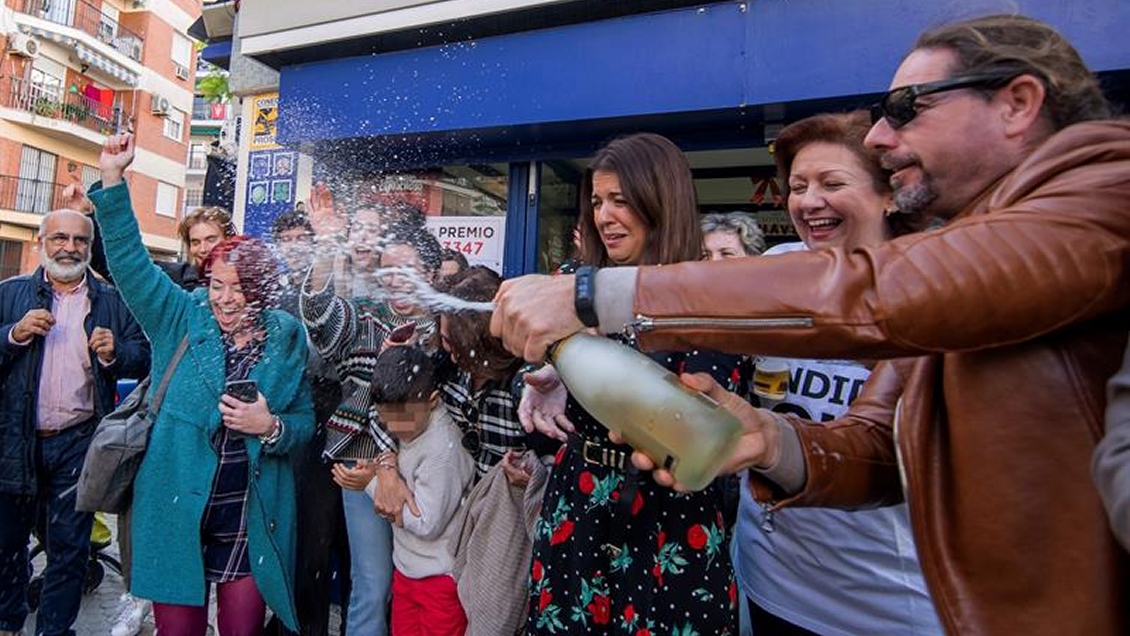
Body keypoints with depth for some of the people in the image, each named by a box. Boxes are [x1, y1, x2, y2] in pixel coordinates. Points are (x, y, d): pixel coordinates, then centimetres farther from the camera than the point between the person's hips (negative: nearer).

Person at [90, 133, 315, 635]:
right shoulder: (181, 320, 2)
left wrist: (271, 427, -17)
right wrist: (112, 179, -9)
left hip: (253, 522, 0)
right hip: (178, 513, 1)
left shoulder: (288, 339, 0)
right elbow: (131, 261, -3)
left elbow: (305, 421, 3)